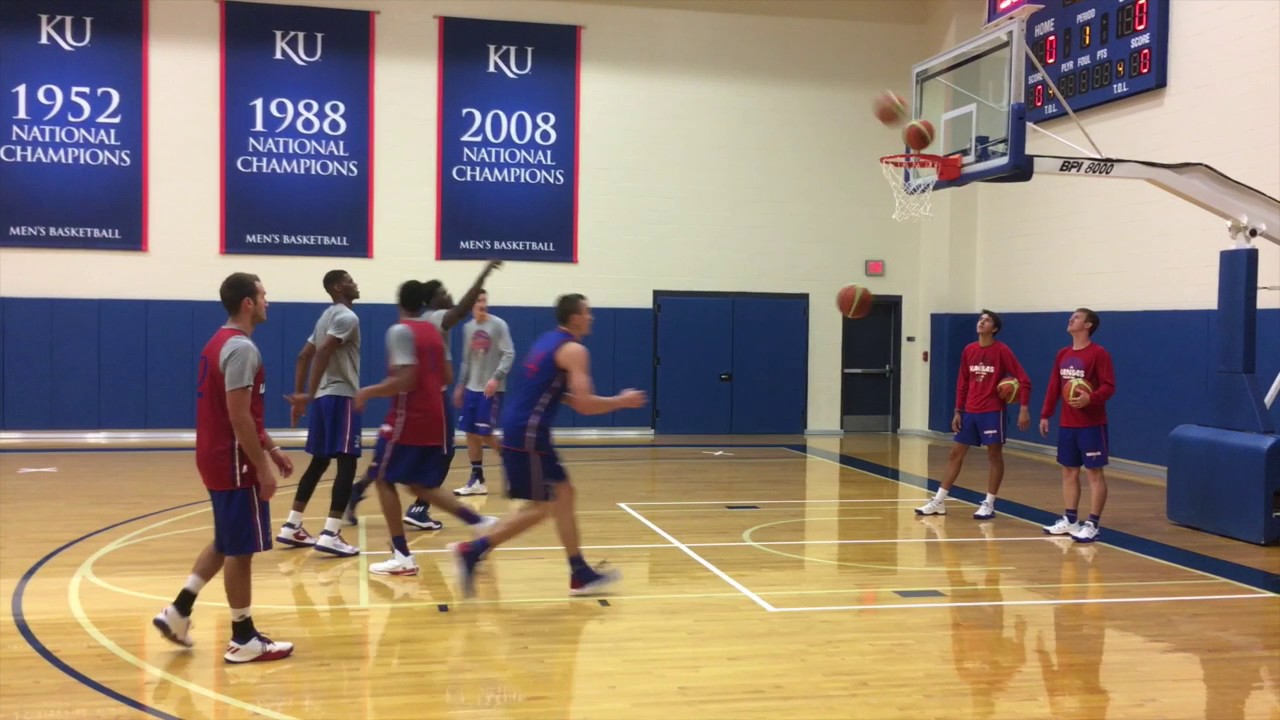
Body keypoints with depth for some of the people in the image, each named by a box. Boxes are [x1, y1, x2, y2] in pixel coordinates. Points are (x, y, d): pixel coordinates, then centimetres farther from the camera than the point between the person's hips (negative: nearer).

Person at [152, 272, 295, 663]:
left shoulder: (221, 342, 14)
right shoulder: (241, 348, -19)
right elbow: (239, 416, -23)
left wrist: (272, 449, 21)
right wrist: (263, 465, -20)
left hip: (216, 458, 10)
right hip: (235, 463, -10)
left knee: (226, 543, 20)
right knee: (241, 549, -1)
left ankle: (178, 612, 21)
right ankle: (243, 640, 8)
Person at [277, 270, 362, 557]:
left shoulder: (327, 316, 20)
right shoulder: (347, 317, -11)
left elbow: (304, 356, 21)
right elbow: (323, 353, -24)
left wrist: (300, 394, 21)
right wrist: (309, 394, -26)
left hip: (325, 396, 10)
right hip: (341, 396, -10)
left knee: (319, 462, 15)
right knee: (347, 464, -10)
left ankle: (292, 527, 19)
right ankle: (330, 534, -15)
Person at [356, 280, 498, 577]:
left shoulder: (400, 331, -12)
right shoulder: (434, 331, 12)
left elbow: (405, 381, -20)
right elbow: (447, 377, 15)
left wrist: (368, 392, -9)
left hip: (408, 418, -7)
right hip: (433, 419, 7)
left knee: (383, 480, 6)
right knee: (421, 485, 18)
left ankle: (402, 557, 0)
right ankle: (479, 523, 4)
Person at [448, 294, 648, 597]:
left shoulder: (548, 341, 17)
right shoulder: (574, 350, -11)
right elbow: (585, 405, -18)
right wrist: (622, 401, -2)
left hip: (522, 429, 10)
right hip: (527, 433, -10)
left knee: (563, 494, 14)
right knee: (541, 506, -3)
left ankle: (581, 574, 20)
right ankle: (471, 550, -5)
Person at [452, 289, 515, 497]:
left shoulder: (498, 325, -9)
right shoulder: (467, 327, 11)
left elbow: (509, 354, -15)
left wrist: (496, 377, -27)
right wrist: (460, 385, 18)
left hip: (491, 389, -6)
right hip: (471, 388, 6)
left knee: (485, 434, -10)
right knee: (470, 433, 5)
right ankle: (477, 480, 14)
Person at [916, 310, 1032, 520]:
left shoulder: (1002, 351, -8)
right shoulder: (969, 350, 7)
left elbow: (1023, 380, -10)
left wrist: (1024, 408, -19)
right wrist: (958, 411, 9)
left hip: (992, 411, -5)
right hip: (970, 412, 6)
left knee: (994, 454, 0)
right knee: (956, 453, 7)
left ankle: (989, 504, 8)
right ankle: (939, 501, 12)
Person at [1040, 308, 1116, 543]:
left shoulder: (1099, 353, -10)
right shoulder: (1063, 354, 12)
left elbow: (1109, 386, -14)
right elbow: (1053, 386, 15)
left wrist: (1090, 398, -31)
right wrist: (1045, 415, 12)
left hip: (1091, 425, -7)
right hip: (1066, 424, 7)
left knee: (1094, 472, -2)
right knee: (1069, 471, 11)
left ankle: (1092, 524, -1)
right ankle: (1070, 520, 20)